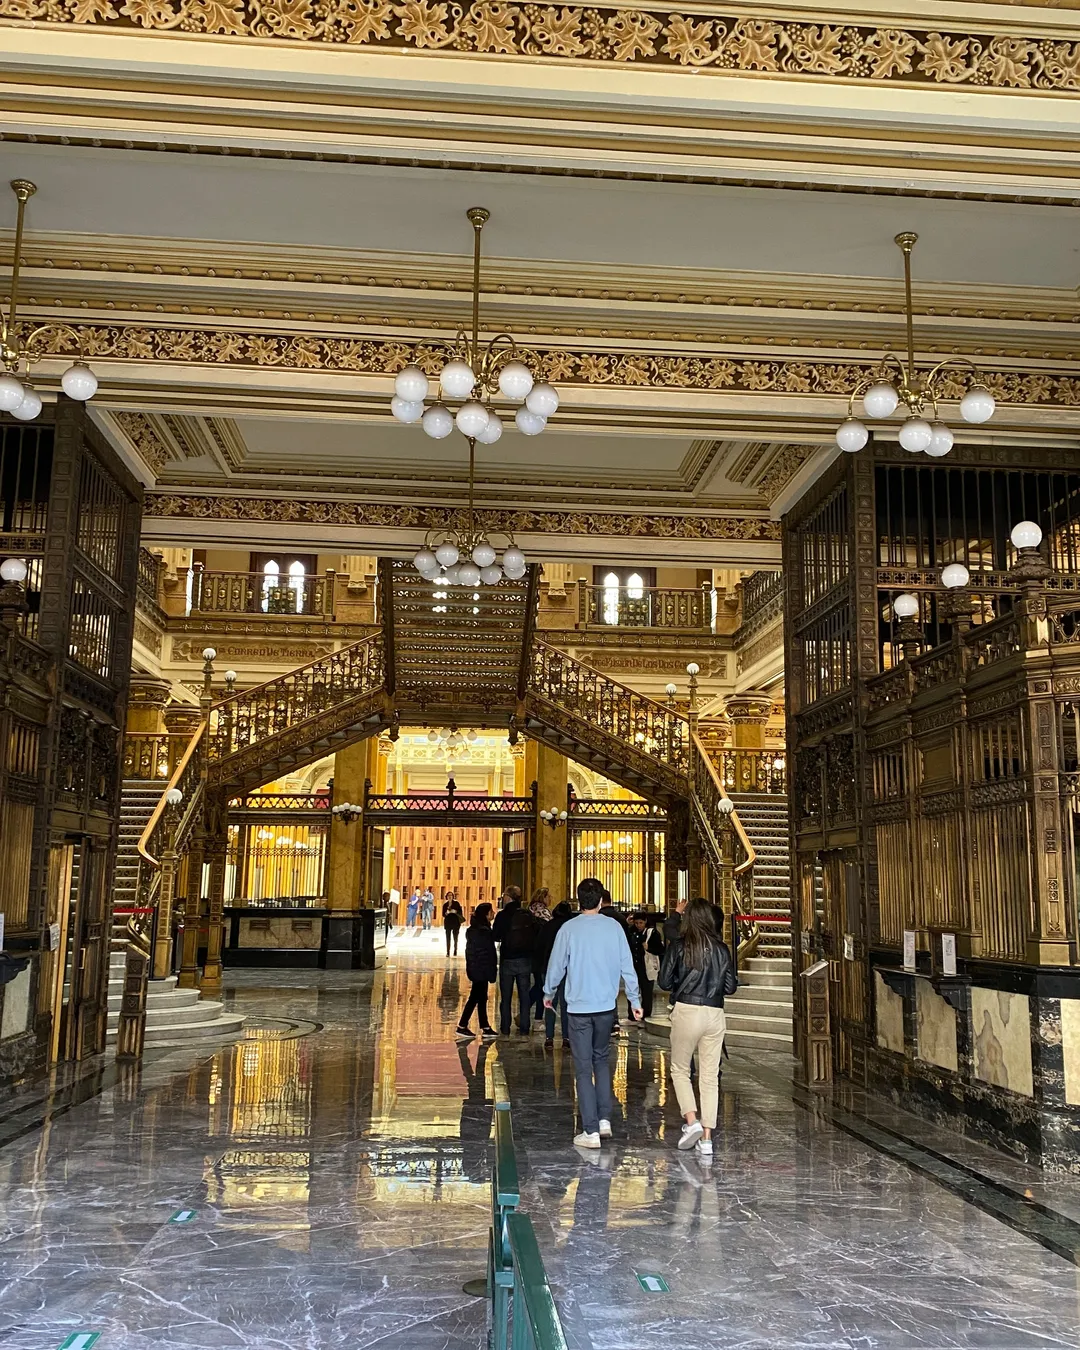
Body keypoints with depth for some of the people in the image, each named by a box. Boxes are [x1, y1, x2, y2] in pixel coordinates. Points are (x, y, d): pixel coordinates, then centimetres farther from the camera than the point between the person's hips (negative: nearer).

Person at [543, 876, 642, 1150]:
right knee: (602, 1059, 20)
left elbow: (557, 965, 0)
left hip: (578, 1007, -2)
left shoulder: (568, 929, -8)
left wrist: (548, 993, 17)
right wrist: (634, 1000, 11)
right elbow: (627, 966, 1)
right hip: (606, 1005, 2)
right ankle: (604, 1119, 14)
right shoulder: (613, 928, -2)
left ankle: (591, 1131, 3)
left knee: (583, 1067, 3)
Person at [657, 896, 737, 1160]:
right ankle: (706, 1138, 7)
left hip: (686, 1012, -3)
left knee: (680, 1069, 14)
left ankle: (691, 1121, -3)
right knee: (710, 1077, 7)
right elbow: (731, 986, 6)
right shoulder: (721, 948, 3)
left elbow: (664, 981, -4)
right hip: (715, 1014, 3)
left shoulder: (678, 946, -5)